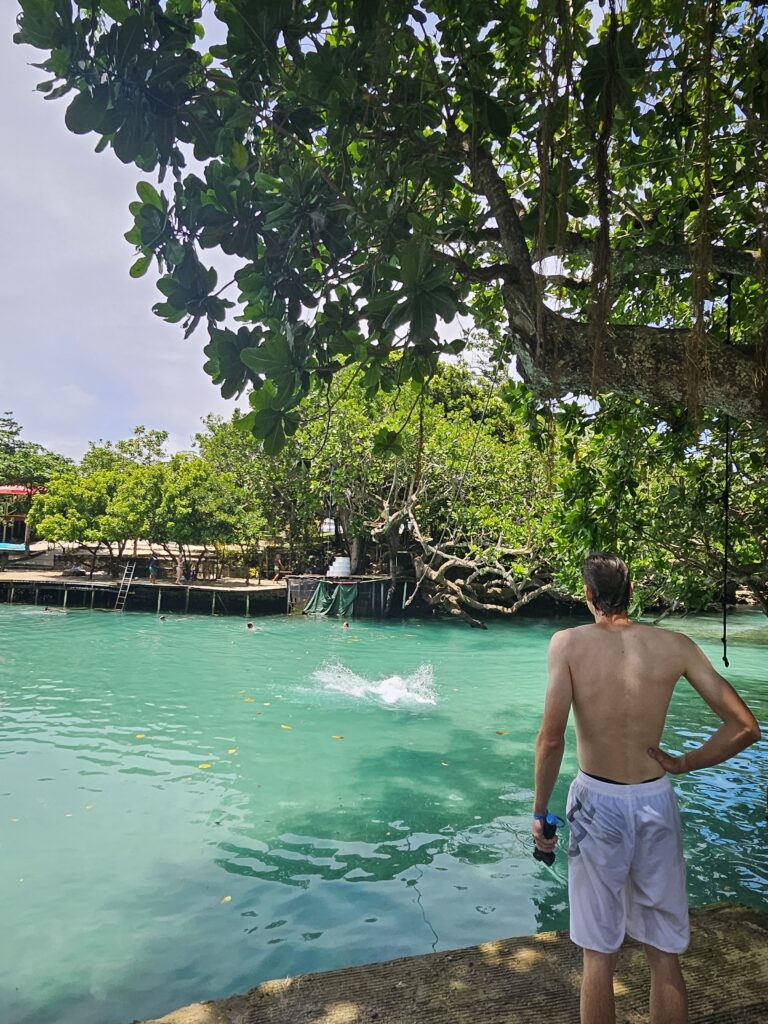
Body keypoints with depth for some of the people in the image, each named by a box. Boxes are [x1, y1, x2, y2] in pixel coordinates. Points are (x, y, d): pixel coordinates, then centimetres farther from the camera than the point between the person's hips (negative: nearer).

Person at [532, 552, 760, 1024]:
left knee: (600, 956, 14)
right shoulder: (675, 645, -5)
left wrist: (540, 811, -6)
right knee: (665, 955, 19)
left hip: (597, 803, -2)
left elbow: (551, 739, -18)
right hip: (656, 802, 2)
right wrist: (685, 763, 7)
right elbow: (745, 727, -5)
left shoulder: (569, 643, -13)